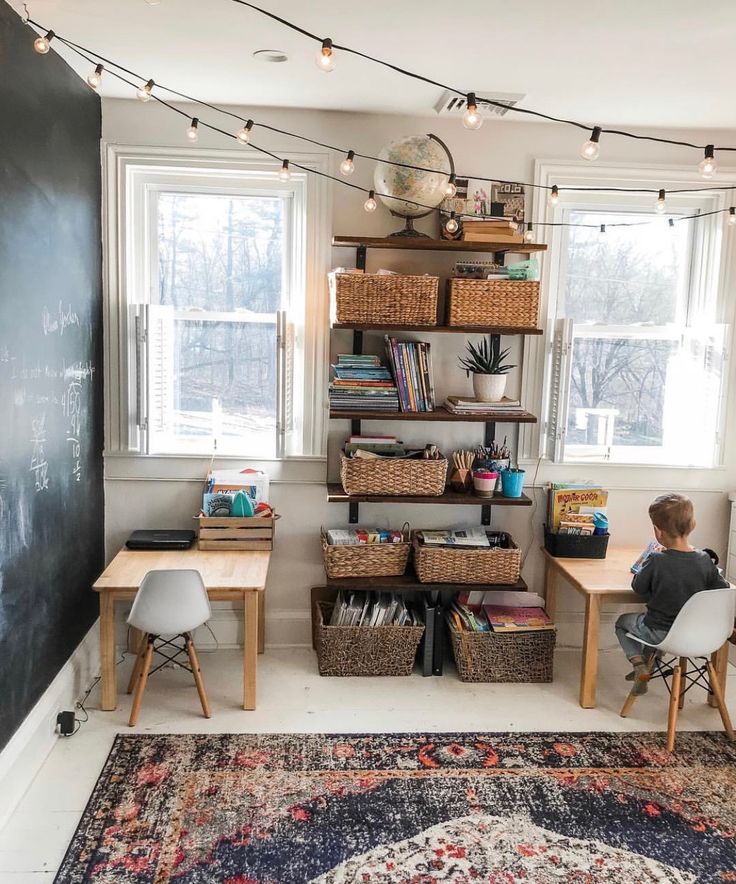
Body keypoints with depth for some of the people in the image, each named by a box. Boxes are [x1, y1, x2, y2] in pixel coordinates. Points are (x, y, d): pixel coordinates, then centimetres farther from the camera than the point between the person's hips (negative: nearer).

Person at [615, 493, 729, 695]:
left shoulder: (656, 561, -25)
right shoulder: (705, 560, -13)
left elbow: (638, 588, -10)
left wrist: (641, 571, 7)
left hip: (660, 633, -5)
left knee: (622, 622, 22)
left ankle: (639, 663, 5)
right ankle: (648, 660, 34)